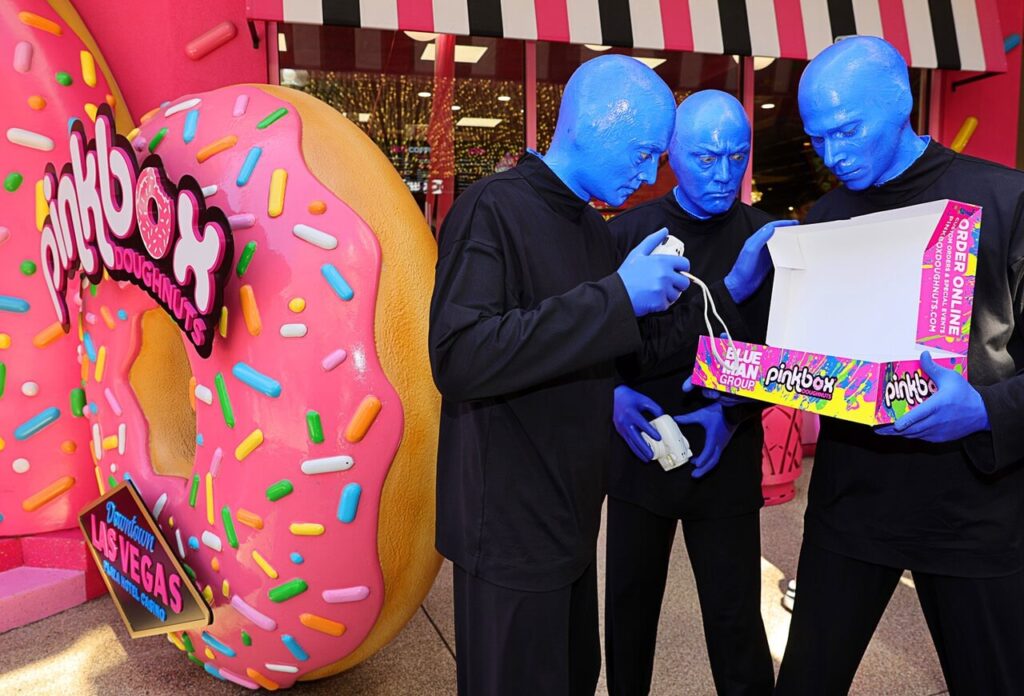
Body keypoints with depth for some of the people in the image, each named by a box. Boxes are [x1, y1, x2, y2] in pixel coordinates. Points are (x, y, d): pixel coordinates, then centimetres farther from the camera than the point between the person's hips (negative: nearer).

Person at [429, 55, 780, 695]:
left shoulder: (590, 225, 10)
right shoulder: (493, 210, -16)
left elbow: (647, 342, 16)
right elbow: (458, 357, -30)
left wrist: (735, 287, 4)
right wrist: (616, 297, -30)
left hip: (569, 515, 8)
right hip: (510, 525, -8)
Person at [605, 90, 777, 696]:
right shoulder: (629, 231, 0)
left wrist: (733, 412, -15)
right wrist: (614, 393, -15)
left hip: (726, 458, -1)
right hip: (638, 449, 1)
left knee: (735, 619, 6)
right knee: (629, 603, 16)